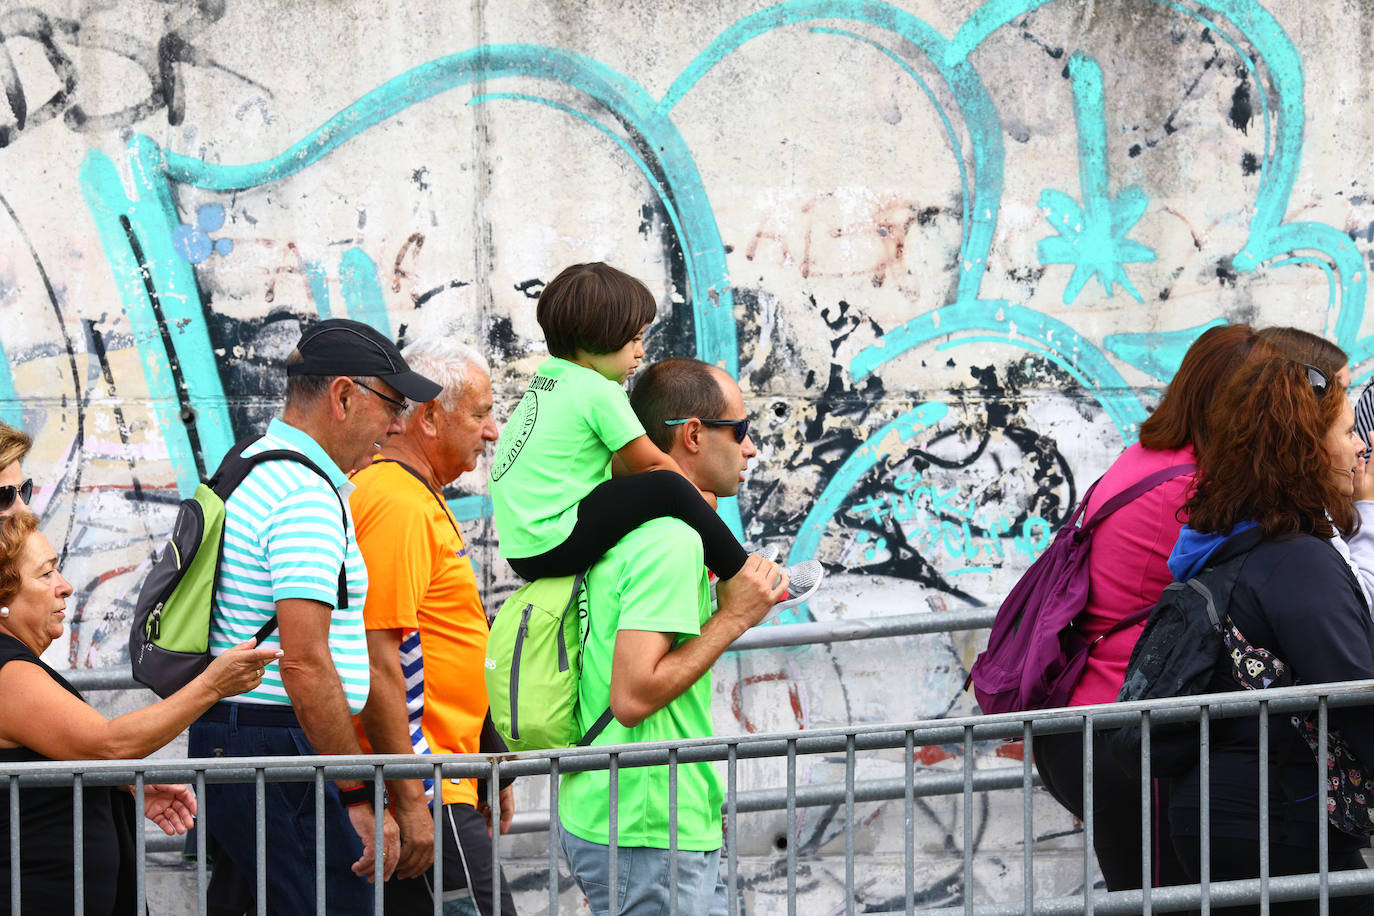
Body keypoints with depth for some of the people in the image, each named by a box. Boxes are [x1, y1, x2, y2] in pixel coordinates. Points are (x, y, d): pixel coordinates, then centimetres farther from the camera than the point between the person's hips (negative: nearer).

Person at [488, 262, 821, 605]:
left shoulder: (547, 377, 16)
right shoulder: (598, 391, -11)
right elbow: (651, 464, -5)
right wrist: (696, 497, 11)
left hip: (519, 551, 10)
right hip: (551, 546, -10)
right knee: (668, 489, -15)